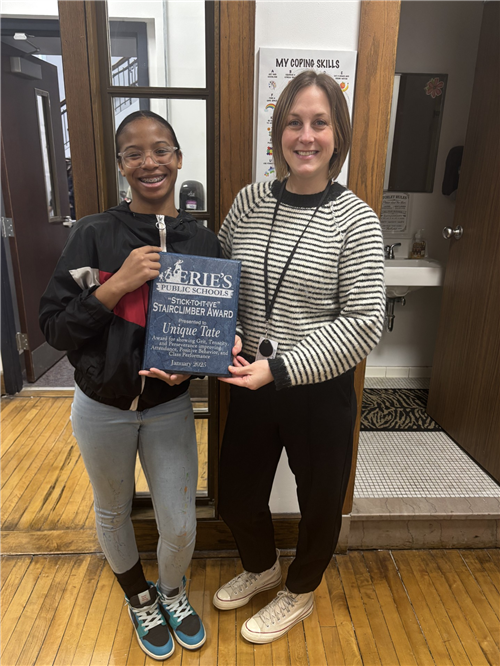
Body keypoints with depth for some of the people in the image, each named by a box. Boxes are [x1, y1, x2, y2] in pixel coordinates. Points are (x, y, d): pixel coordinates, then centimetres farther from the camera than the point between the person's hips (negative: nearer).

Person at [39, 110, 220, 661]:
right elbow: (54, 327, -13)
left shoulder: (202, 240, -5)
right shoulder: (94, 234, -11)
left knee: (180, 527, 9)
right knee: (113, 512, 21)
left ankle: (172, 592, 47)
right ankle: (139, 598, 53)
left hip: (171, 406, 1)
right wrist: (117, 284, -26)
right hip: (102, 406, 0)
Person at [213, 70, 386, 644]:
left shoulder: (355, 220, -12)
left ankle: (300, 592, 51)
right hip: (251, 386, 4)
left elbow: (363, 324, -17)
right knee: (235, 497, 19)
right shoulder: (249, 202, -1)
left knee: (319, 501, 19)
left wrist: (280, 369, -22)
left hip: (320, 392, -3)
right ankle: (261, 566, 54)